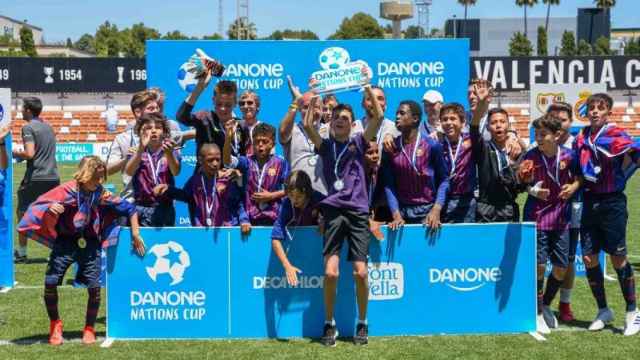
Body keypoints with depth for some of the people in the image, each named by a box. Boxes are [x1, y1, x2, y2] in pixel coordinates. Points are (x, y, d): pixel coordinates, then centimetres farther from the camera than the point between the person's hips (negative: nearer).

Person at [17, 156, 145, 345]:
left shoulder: (101, 193, -2)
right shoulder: (68, 190, -9)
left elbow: (130, 209, 7)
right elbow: (40, 204, -12)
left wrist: (135, 235, 5)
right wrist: (50, 209, -34)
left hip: (89, 244, 2)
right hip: (65, 243, -2)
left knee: (94, 286, -7)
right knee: (50, 282, -12)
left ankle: (89, 329, 16)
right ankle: (55, 324, 14)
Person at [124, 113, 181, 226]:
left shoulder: (171, 152, 3)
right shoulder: (138, 152, 4)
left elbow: (176, 172, -16)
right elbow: (129, 172, -14)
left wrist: (169, 153, -36)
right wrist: (141, 148, -27)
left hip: (165, 208, 0)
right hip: (141, 207, 0)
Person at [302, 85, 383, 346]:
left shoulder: (358, 142, 11)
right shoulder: (325, 145, 11)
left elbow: (378, 116, -1)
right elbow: (307, 125, -5)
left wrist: (367, 87, -3)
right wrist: (314, 96, -3)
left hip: (358, 211, 0)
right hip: (334, 210, 0)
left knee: (361, 272, -6)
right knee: (330, 272, -11)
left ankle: (362, 324, 13)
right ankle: (329, 324, 6)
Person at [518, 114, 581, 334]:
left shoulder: (569, 155, -6)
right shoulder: (531, 156, -11)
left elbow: (577, 177, 9)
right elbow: (523, 183, -7)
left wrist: (573, 187, -11)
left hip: (561, 218, 3)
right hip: (537, 217, -3)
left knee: (561, 267, 7)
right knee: (539, 265, -4)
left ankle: (546, 306, 31)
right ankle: (538, 313, 12)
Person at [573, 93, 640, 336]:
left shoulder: (615, 135, -8)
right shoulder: (581, 138, 8)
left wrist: (619, 175, -21)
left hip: (612, 202, -5)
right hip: (589, 203, 5)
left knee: (618, 258, -2)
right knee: (589, 258, 6)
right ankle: (603, 311, 22)